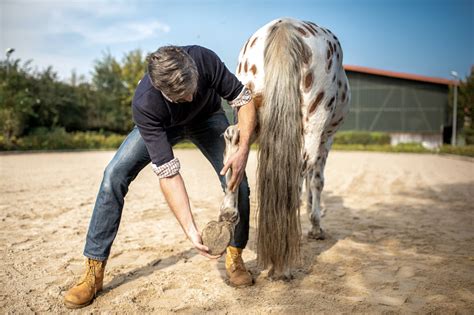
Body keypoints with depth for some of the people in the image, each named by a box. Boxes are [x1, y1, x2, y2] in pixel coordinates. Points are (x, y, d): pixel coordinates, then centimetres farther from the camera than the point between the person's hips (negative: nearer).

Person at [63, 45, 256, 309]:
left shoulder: (204, 59, -37)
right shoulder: (144, 104, -39)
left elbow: (244, 99, -24)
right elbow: (168, 173, -40)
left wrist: (243, 150, -39)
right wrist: (191, 230, -46)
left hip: (208, 117, 2)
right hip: (161, 124, -1)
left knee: (237, 180, -17)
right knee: (114, 175, -18)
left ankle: (235, 257, 5)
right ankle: (94, 271, -7)